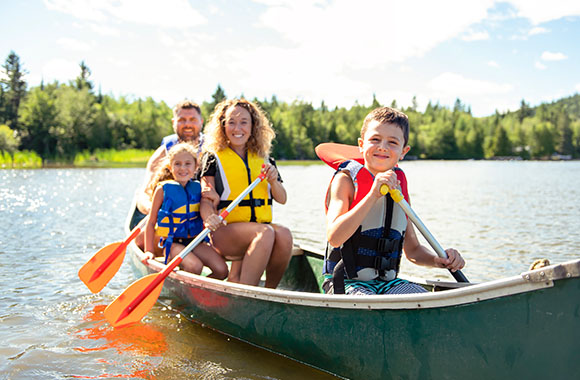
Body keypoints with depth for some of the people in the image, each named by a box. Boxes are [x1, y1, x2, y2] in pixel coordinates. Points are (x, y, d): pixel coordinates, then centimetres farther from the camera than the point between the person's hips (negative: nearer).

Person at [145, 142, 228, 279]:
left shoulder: (198, 188, 7)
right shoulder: (163, 189, -3)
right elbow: (151, 222, 2)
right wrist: (149, 251, -2)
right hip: (172, 243, -4)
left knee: (222, 270, -15)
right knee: (195, 267, -30)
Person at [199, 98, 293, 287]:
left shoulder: (264, 161, 17)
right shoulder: (213, 158, 6)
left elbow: (282, 199, 15)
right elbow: (206, 201, -2)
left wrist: (273, 181, -7)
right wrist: (211, 220, -25)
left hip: (262, 226, 4)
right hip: (225, 230, -4)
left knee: (284, 234, -30)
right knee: (266, 233, -34)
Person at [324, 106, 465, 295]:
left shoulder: (399, 186, 9)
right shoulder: (346, 180, -6)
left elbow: (412, 249, 16)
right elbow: (334, 238, -23)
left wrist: (438, 260, -5)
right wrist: (373, 195, -27)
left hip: (388, 282, 5)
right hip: (347, 283, -5)